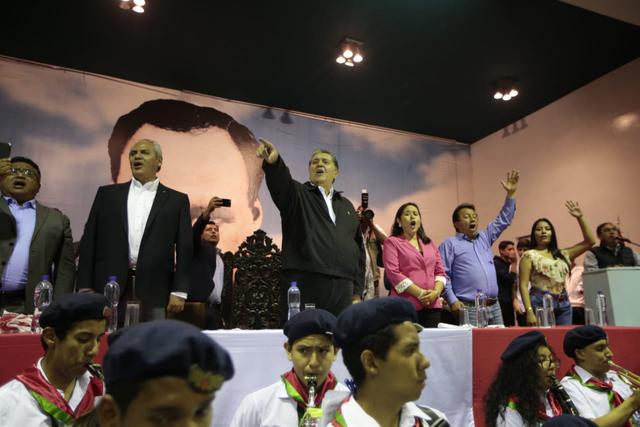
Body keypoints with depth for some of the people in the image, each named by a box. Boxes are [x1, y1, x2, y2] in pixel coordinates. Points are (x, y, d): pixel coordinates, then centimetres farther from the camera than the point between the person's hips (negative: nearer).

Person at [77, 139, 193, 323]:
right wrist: (85, 286, 2)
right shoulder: (107, 194, 12)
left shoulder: (177, 200, 8)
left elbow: (184, 248, 3)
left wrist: (179, 291, -5)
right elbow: (89, 241, 9)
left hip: (154, 292, -1)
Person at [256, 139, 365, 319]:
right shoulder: (297, 194, 8)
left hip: (342, 289, 4)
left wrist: (357, 291, 11)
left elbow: (358, 249, 19)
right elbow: (281, 181, -16)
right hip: (304, 286, -4)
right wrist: (274, 161, -40)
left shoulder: (346, 206, 20)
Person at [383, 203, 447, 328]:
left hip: (432, 305, 5)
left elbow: (440, 271, 16)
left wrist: (436, 292, -4)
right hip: (406, 305, -4)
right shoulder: (392, 242, 5)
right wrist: (420, 293, -12)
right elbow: (393, 272, -7)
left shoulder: (429, 243, 20)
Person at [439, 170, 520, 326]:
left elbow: (503, 220, 20)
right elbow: (442, 275, -7)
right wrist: (452, 301, -16)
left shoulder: (484, 237, 19)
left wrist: (510, 194, 12)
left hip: (494, 307, 6)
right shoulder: (449, 244, 0)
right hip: (469, 308, -6)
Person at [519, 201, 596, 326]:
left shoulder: (562, 254, 16)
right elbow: (523, 286, -6)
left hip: (563, 305, 5)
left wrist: (580, 218, 9)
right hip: (541, 304, -5)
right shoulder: (529, 255, 1)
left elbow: (590, 241, 15)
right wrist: (529, 312, -16)